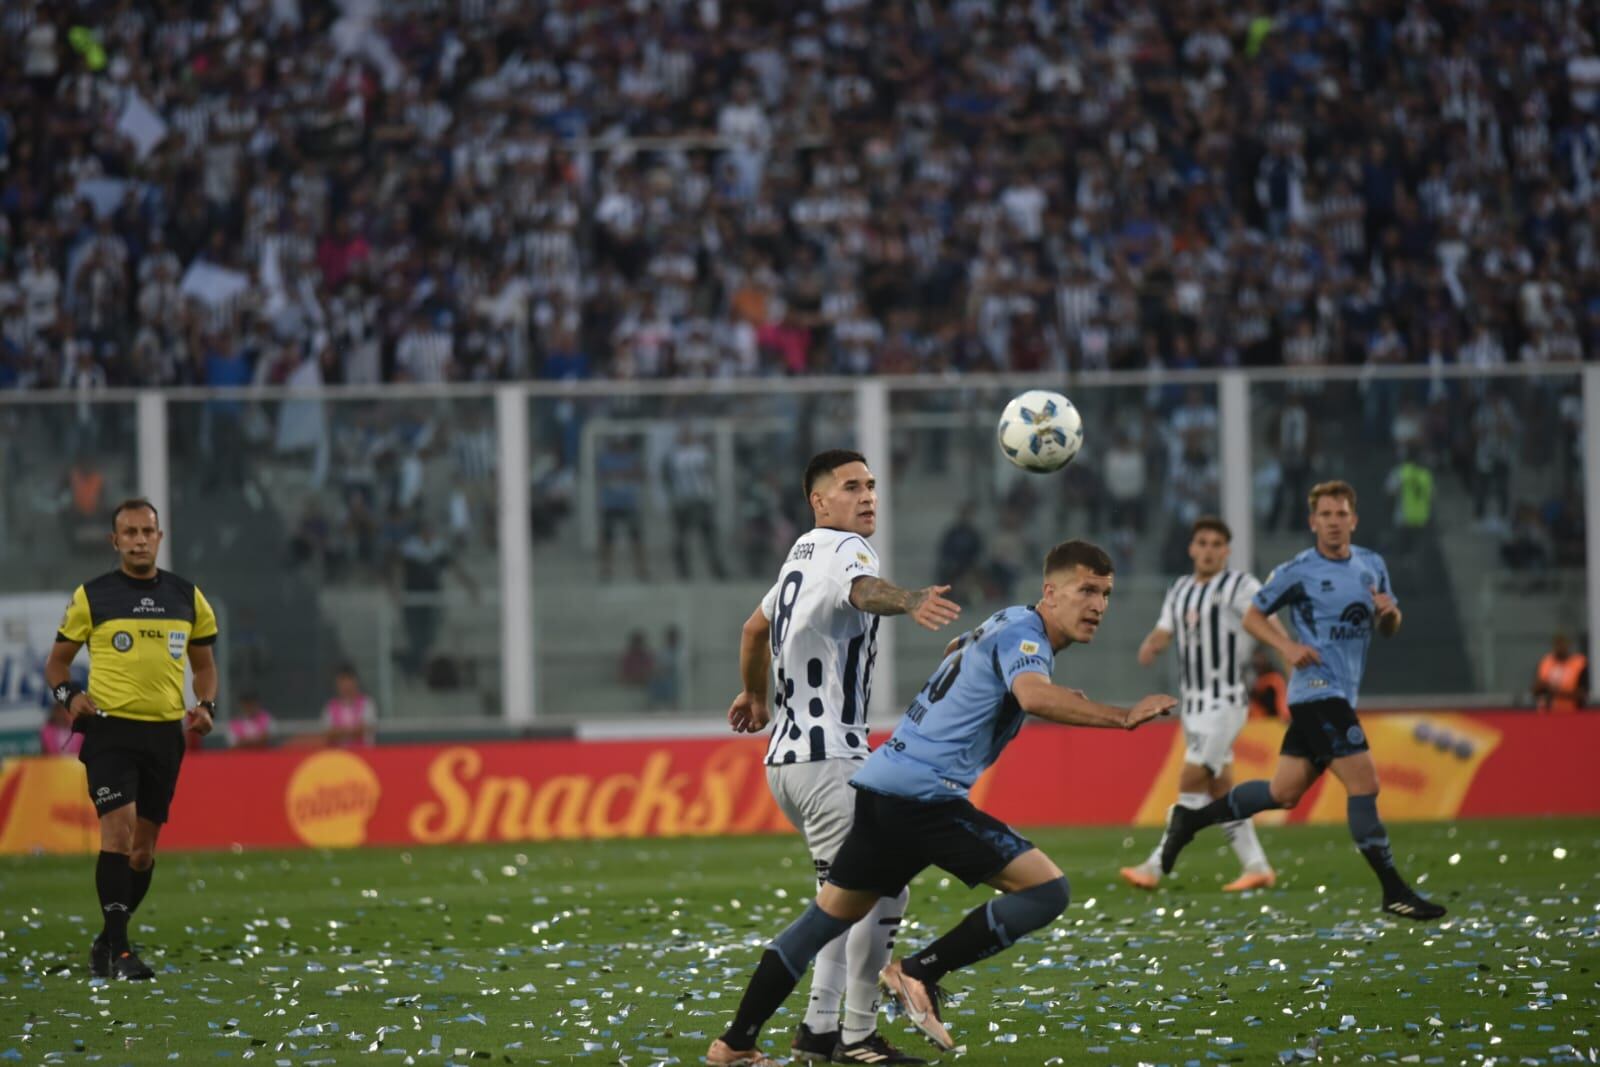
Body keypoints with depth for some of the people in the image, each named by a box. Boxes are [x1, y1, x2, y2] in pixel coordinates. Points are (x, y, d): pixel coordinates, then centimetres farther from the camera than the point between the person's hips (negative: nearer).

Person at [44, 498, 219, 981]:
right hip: (110, 729, -4)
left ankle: (107, 943, 25)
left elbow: (204, 664, 20)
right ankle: (118, 950, -18)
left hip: (165, 732, 4)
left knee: (144, 847, 9)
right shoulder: (92, 596, 1)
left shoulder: (186, 597, 9)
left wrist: (206, 705, 1)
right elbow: (57, 661, 9)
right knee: (118, 828, -19)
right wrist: (69, 696, -10)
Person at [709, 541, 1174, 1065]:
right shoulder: (1023, 634, -9)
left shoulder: (1006, 624, 21)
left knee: (827, 917, 17)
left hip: (882, 784, 10)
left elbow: (955, 648, 45)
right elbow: (1034, 696, -32)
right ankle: (917, 974, -8)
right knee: (1046, 889, -12)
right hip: (925, 794, -10)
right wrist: (1122, 717, -37)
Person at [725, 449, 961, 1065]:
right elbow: (863, 590, -38)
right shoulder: (843, 551, -12)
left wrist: (754, 697, 52)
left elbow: (756, 627, 34)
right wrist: (909, 602, -60)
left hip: (789, 759, 10)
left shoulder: (803, 555, 17)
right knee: (881, 893, -10)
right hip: (827, 758, -10)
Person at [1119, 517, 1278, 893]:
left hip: (1225, 703, -7)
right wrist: (1151, 646, -12)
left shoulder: (1242, 587, -7)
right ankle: (1257, 868, 13)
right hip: (1193, 702, 7)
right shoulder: (1180, 591, 14)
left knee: (1191, 783, -10)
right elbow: (1158, 638, 13)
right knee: (1219, 789, 7)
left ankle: (1155, 867, -12)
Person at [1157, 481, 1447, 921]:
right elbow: (1253, 616, 3)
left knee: (1284, 792, 10)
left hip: (1340, 695, 7)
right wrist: (1287, 646, -14)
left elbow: (1390, 629, 19)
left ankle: (1190, 820, 24)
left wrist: (1389, 612, -5)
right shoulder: (1298, 571, -6)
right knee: (1364, 782, -14)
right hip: (1317, 690, -7)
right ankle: (1394, 892, -11)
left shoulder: (1372, 565, 12)